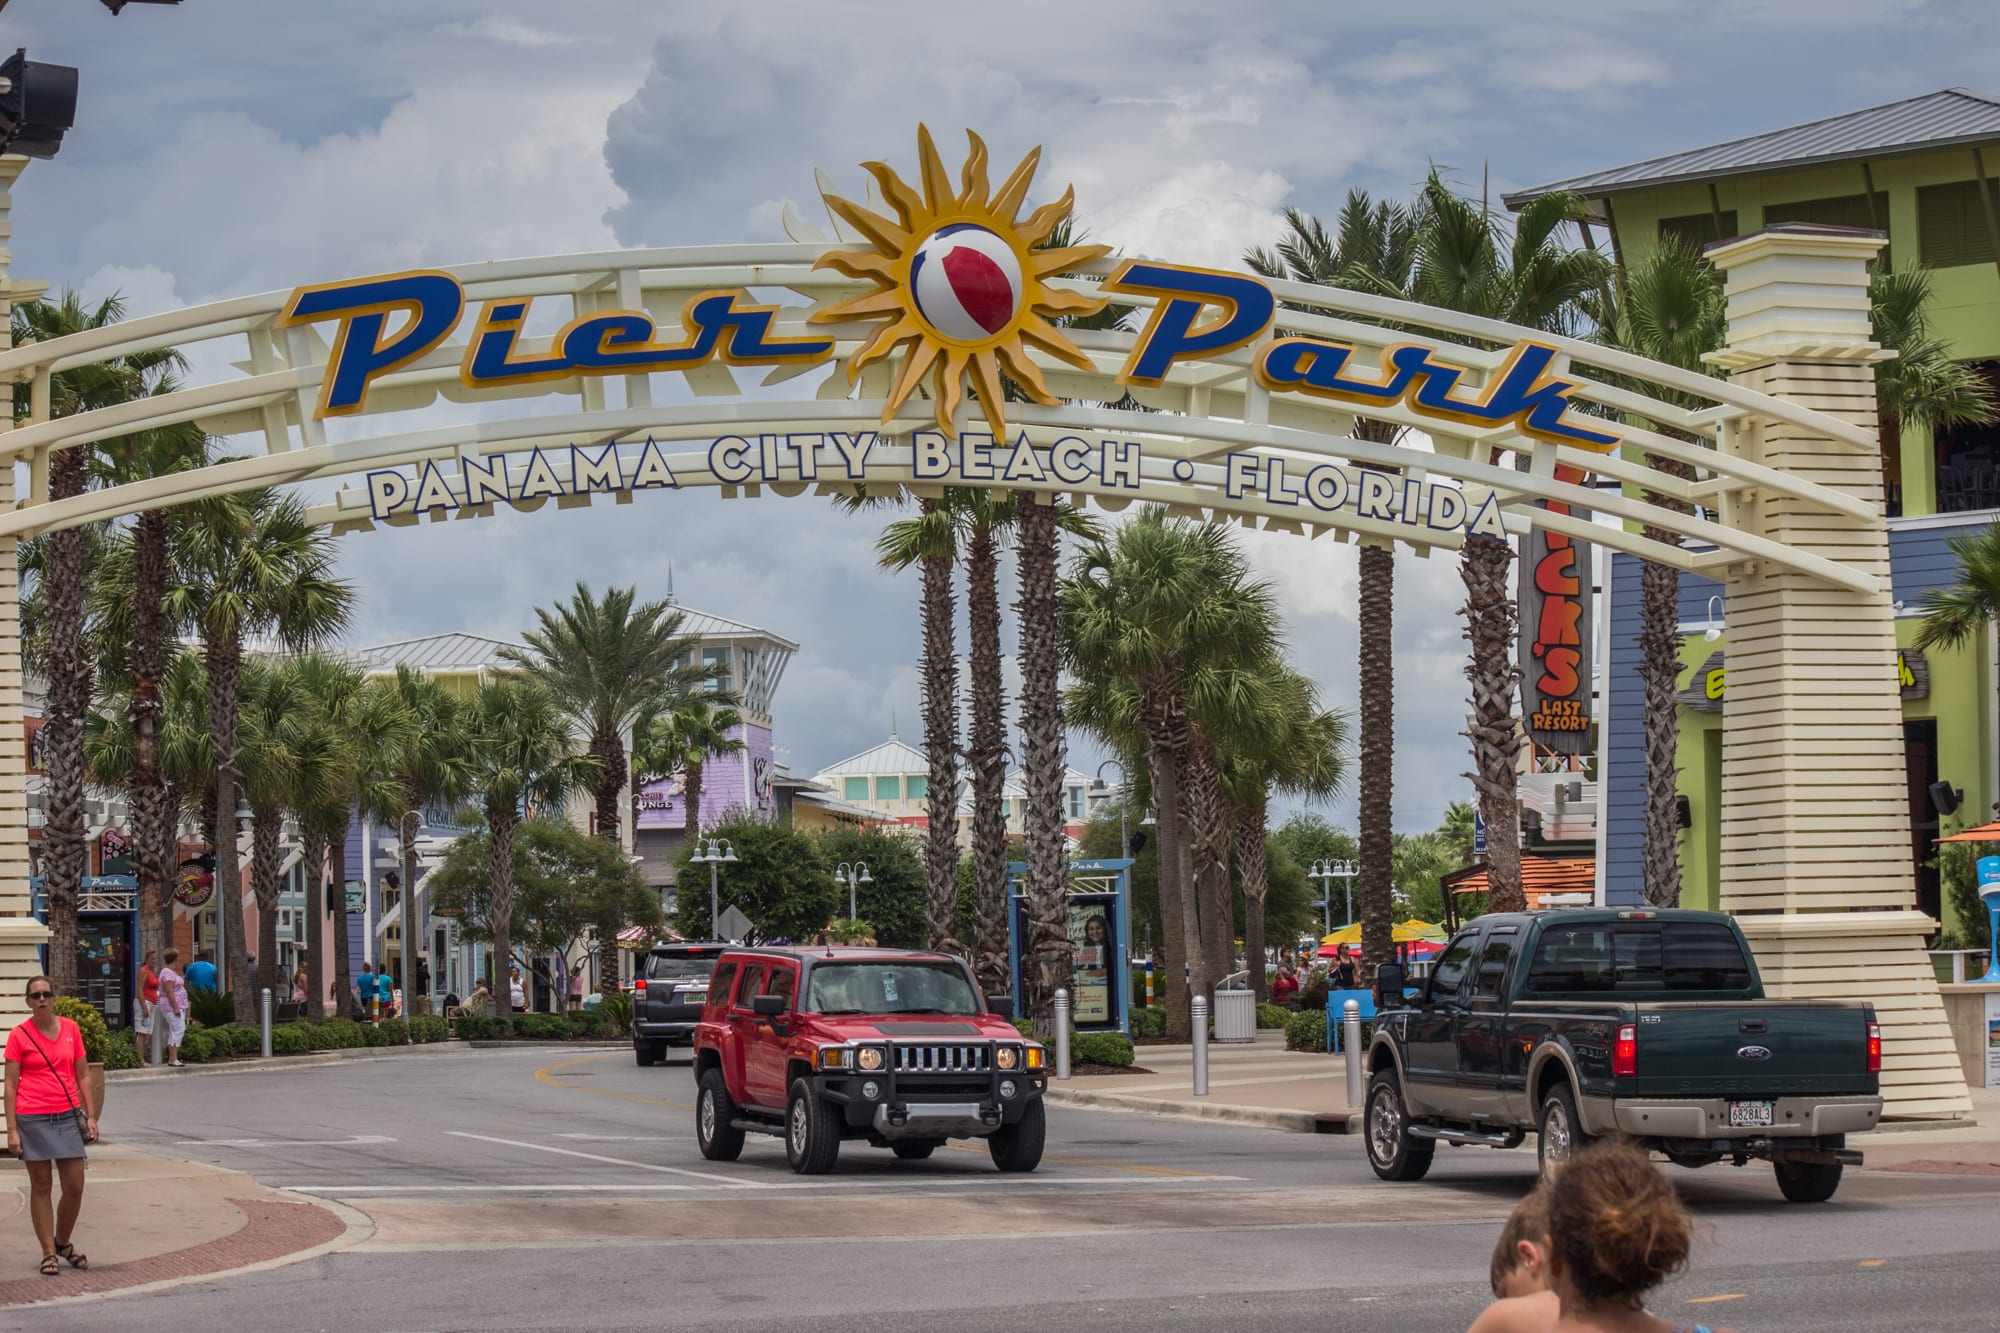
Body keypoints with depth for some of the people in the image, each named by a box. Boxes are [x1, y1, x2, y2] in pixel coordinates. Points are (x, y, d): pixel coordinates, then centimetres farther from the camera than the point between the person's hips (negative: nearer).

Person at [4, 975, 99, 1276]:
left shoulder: (70, 1029, 6)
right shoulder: (19, 1035, -3)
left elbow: (82, 1076, 11)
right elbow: (11, 1085, -3)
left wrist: (91, 1116, 5)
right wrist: (12, 1130, -7)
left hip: (68, 1116, 3)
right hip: (33, 1120, -3)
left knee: (75, 1187, 2)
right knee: (41, 1186, 4)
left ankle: (63, 1242, 24)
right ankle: (49, 1252, 12)